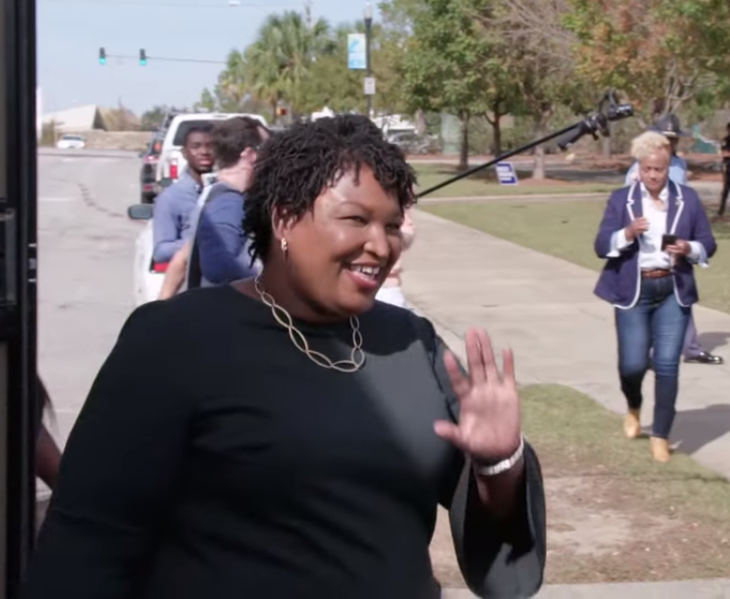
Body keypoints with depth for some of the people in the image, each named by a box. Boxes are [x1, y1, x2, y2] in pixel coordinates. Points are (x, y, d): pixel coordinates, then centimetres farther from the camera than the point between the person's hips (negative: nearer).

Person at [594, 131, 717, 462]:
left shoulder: (688, 198, 4)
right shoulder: (621, 198, 1)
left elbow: (708, 244, 6)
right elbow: (601, 246, -4)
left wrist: (689, 249, -16)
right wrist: (628, 233, -22)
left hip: (673, 292, 1)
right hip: (633, 292, 0)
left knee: (667, 364, -5)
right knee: (633, 364, -1)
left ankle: (660, 435, 7)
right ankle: (633, 409, 34)